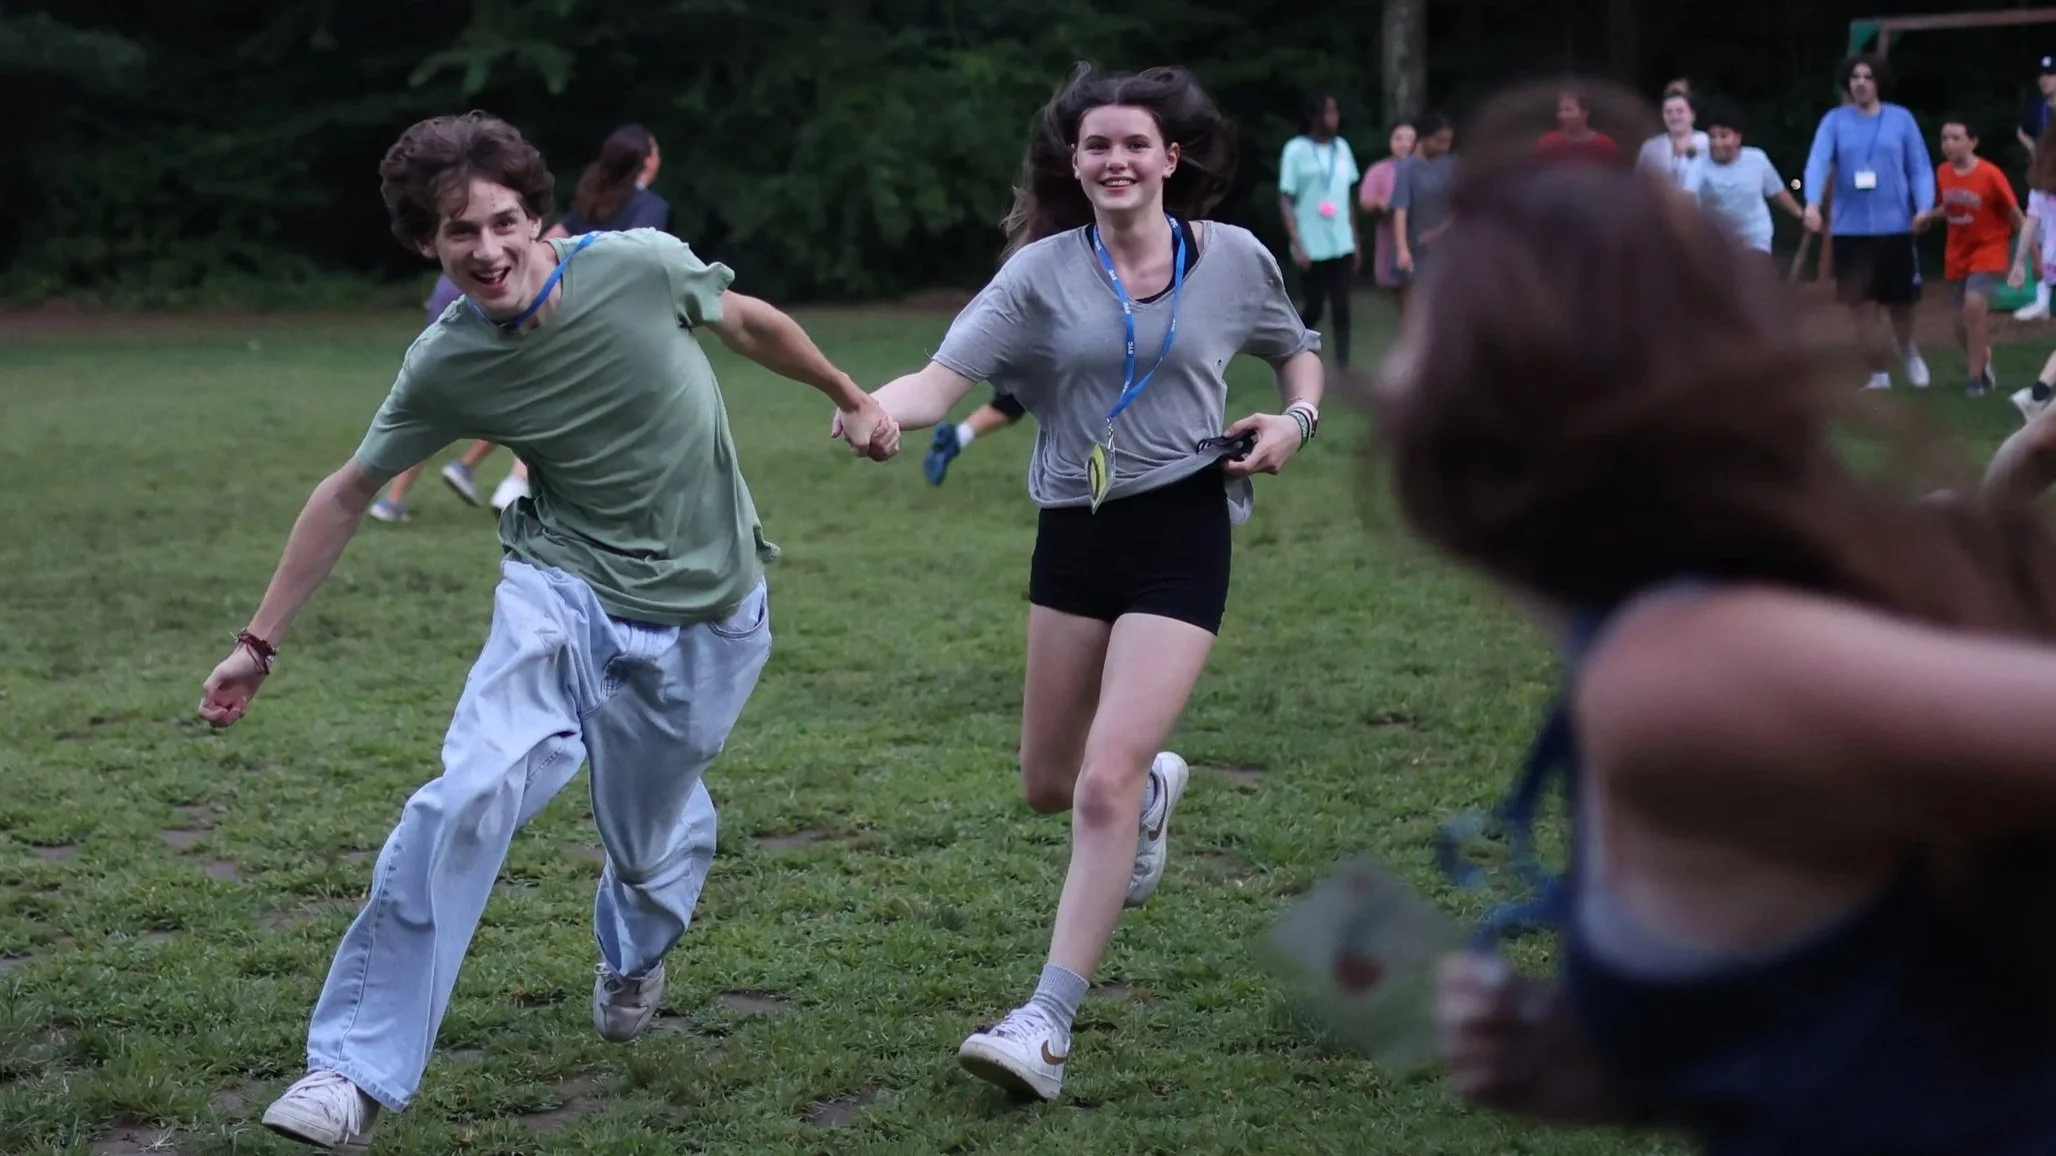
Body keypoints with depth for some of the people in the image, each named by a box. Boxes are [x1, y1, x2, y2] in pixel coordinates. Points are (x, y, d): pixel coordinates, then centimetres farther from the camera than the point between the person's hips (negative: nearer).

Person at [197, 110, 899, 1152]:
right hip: (566, 594, -1)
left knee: (653, 841, 10)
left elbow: (747, 322, 5)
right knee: (468, 797, -22)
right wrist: (260, 641, 3)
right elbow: (349, 491, 0)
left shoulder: (642, 265, -16)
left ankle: (632, 958, 50)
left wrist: (850, 397, 18)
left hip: (708, 612, 1)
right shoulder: (445, 365, -12)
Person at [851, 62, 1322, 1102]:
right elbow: (945, 377, -16)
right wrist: (877, 408, -39)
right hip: (1073, 535, 3)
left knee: (1103, 784, -15)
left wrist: (1297, 417, -5)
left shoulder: (1234, 259, -1)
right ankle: (1155, 785, 52)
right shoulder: (1043, 272, -4)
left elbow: (1299, 351, 18)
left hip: (1180, 531, -3)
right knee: (1048, 783, 14)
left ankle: (1047, 1025, -7)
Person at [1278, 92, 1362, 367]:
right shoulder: (1296, 150, -6)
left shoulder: (1342, 147, 9)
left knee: (1342, 308, -1)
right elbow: (1285, 201, -7)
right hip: (1312, 247, -4)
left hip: (1342, 244, 4)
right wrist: (1298, 245, -15)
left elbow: (1348, 198, 15)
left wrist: (1356, 241, 13)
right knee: (1313, 310, 2)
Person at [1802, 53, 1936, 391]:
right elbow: (1817, 162, -12)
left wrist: (1924, 207, -15)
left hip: (1895, 226, 0)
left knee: (1900, 300, 8)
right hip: (1850, 229, 0)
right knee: (1862, 303, 2)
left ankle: (1906, 348, 39)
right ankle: (1878, 375, 15)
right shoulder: (1834, 121, 1)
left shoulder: (1901, 119, 2)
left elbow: (1920, 168, 2)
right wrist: (1812, 203, -29)